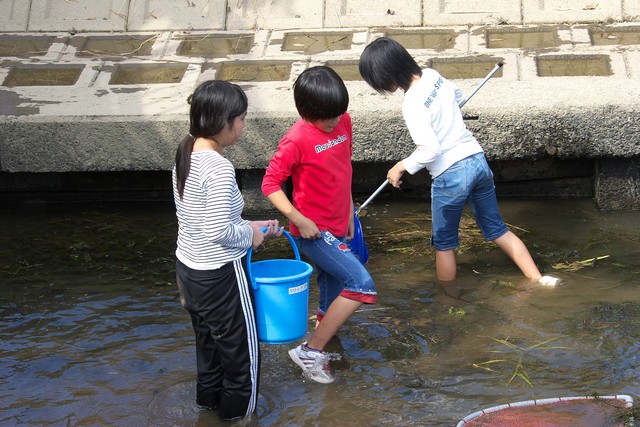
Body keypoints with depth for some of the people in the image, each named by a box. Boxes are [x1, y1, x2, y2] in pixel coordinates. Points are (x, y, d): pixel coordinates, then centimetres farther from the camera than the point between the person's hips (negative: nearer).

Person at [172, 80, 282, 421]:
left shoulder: (185, 156, 1)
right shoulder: (219, 168, -27)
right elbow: (218, 231, -29)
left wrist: (249, 226, 9)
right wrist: (250, 235, -10)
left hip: (189, 267, 9)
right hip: (220, 275, -9)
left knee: (208, 340, 27)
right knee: (241, 348, 11)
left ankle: (209, 399, 45)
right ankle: (239, 411, 27)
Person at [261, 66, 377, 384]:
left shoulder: (343, 122, 2)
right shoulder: (297, 140, -21)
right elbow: (270, 184, -16)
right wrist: (300, 220, -23)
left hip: (338, 228, 8)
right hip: (315, 232, -8)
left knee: (332, 299, 15)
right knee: (362, 285, -17)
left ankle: (319, 353, 33)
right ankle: (310, 351, -7)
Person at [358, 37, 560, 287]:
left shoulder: (412, 105, -21)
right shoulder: (432, 75, 3)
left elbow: (430, 151, -23)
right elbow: (456, 93, 25)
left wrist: (401, 167, -9)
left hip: (451, 175, -8)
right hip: (477, 160, 8)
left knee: (444, 243, 12)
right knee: (496, 228, 19)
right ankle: (538, 279, 18)